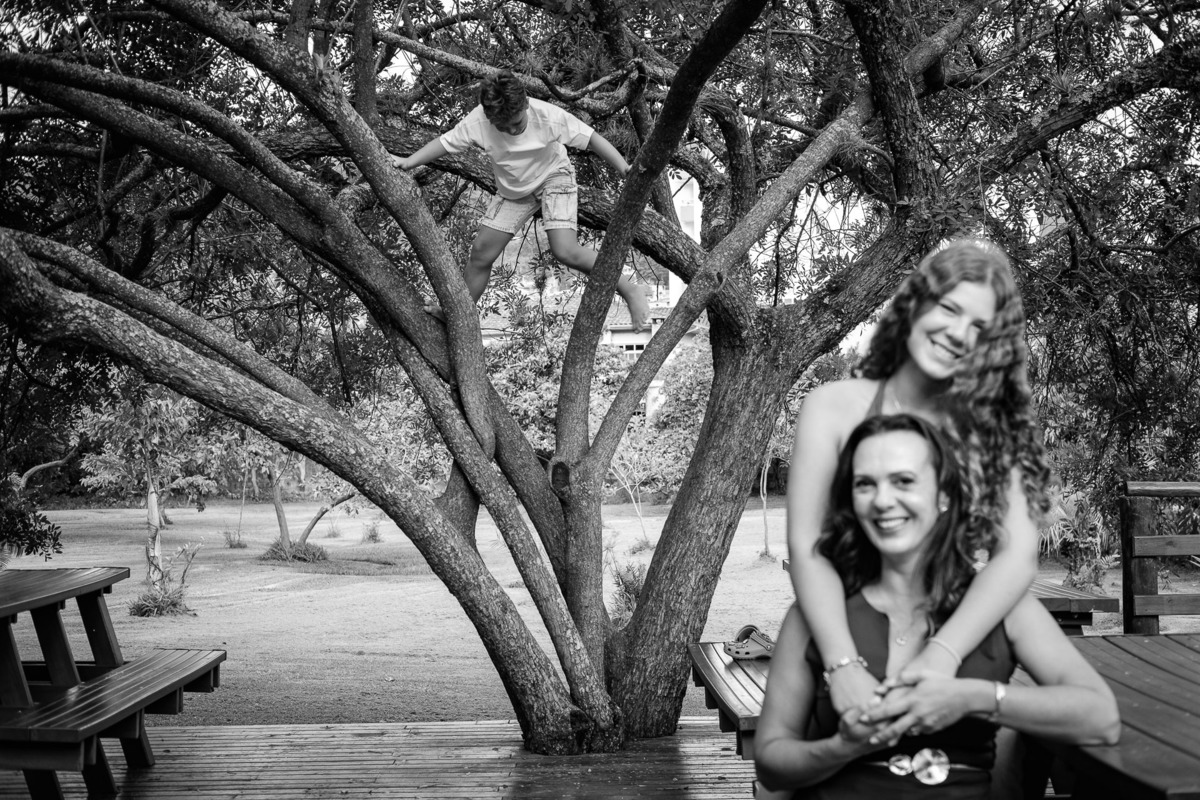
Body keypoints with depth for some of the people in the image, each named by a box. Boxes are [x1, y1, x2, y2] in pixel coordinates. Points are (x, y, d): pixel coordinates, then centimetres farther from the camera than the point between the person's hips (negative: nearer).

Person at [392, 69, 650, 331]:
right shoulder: (478, 121, -23)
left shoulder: (548, 115, -30)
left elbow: (591, 138, -25)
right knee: (481, 252, 0)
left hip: (553, 176, -4)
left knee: (565, 251, -23)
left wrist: (623, 167, -34)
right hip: (513, 190, 4)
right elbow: (445, 142, -11)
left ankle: (628, 290, -8)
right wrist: (408, 162, -21)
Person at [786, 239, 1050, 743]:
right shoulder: (835, 408, -2)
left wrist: (943, 655, -25)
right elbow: (805, 546, -10)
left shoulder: (994, 428, 2)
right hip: (845, 634, -2)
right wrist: (844, 664, -24)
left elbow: (1019, 555, -10)